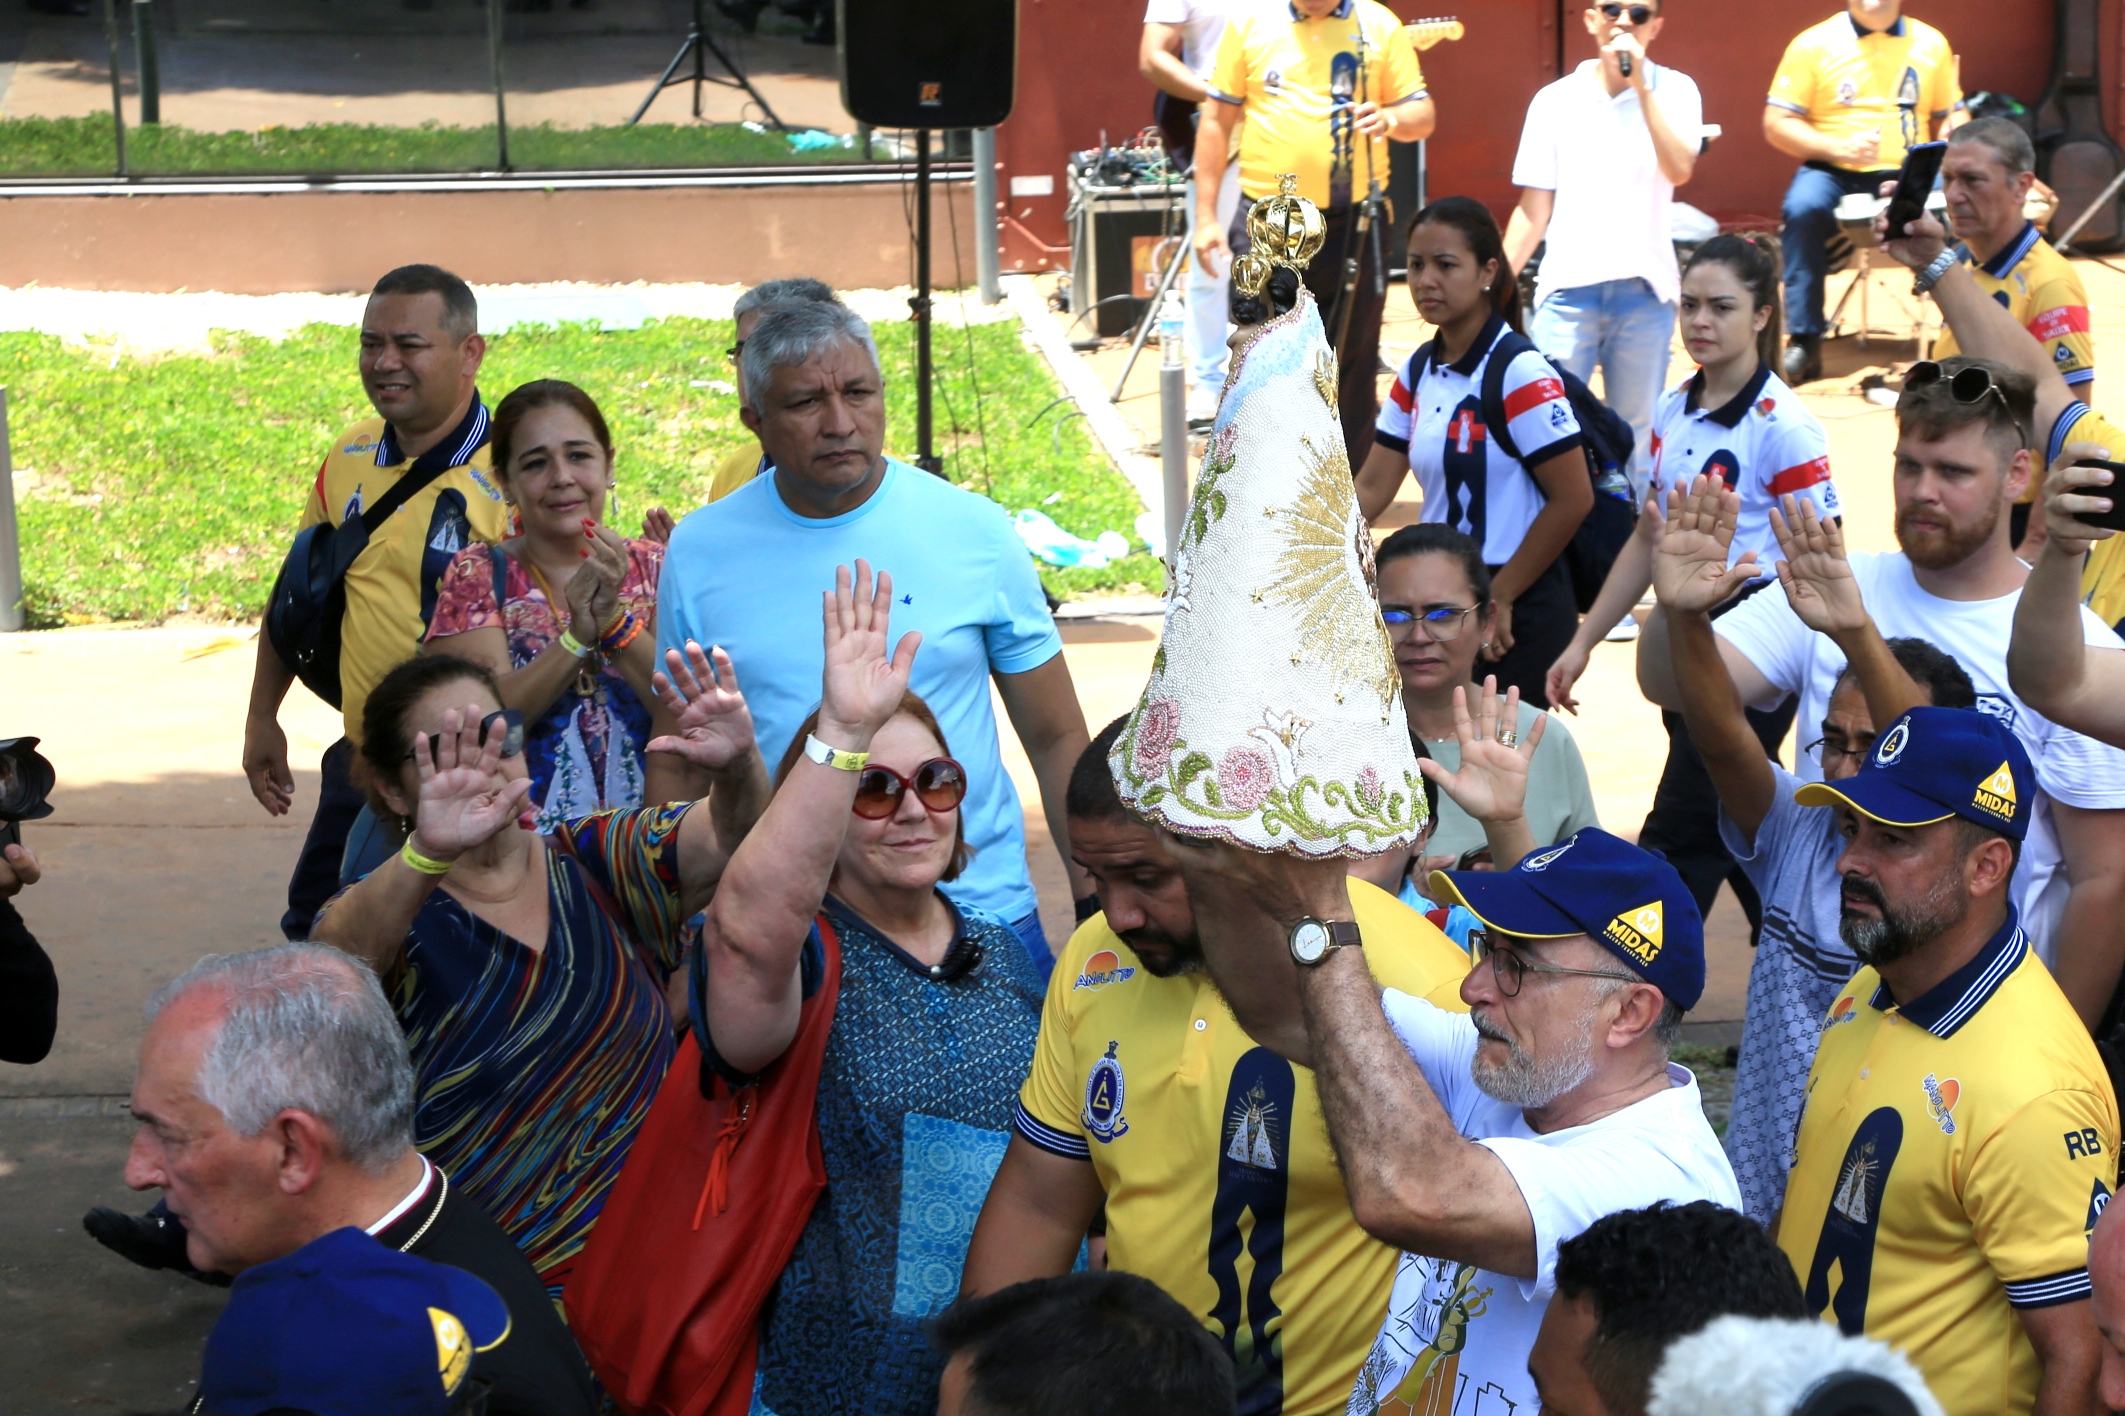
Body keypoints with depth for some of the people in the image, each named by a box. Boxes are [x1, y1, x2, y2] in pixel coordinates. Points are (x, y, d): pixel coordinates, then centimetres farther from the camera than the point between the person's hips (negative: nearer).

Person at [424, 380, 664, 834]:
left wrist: (614, 622, -14)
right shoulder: (477, 576, 6)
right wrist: (578, 635, -17)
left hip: (644, 832, 1)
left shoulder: (655, 570, 10)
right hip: (525, 840, -1)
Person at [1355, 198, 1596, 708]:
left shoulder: (1519, 373, -15)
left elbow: (1573, 499, -17)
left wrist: (1498, 600, -14)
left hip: (1518, 615, -7)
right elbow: (1371, 488, 7)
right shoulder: (1419, 370, 8)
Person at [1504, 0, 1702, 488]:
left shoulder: (1675, 91, 3)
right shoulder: (1555, 101, 6)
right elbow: (1533, 209, 7)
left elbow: (1679, 170, -14)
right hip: (1568, 286, 0)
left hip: (1644, 289, 0)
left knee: (1635, 438, 6)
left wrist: (1641, 87, -16)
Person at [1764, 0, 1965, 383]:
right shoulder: (1813, 44, 1)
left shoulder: (1931, 43, 10)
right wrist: (1838, 147, -17)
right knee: (1804, 207, -35)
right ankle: (1804, 342, -26)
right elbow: (1777, 124, -2)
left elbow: (1953, 114, 16)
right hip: (1834, 172, -2)